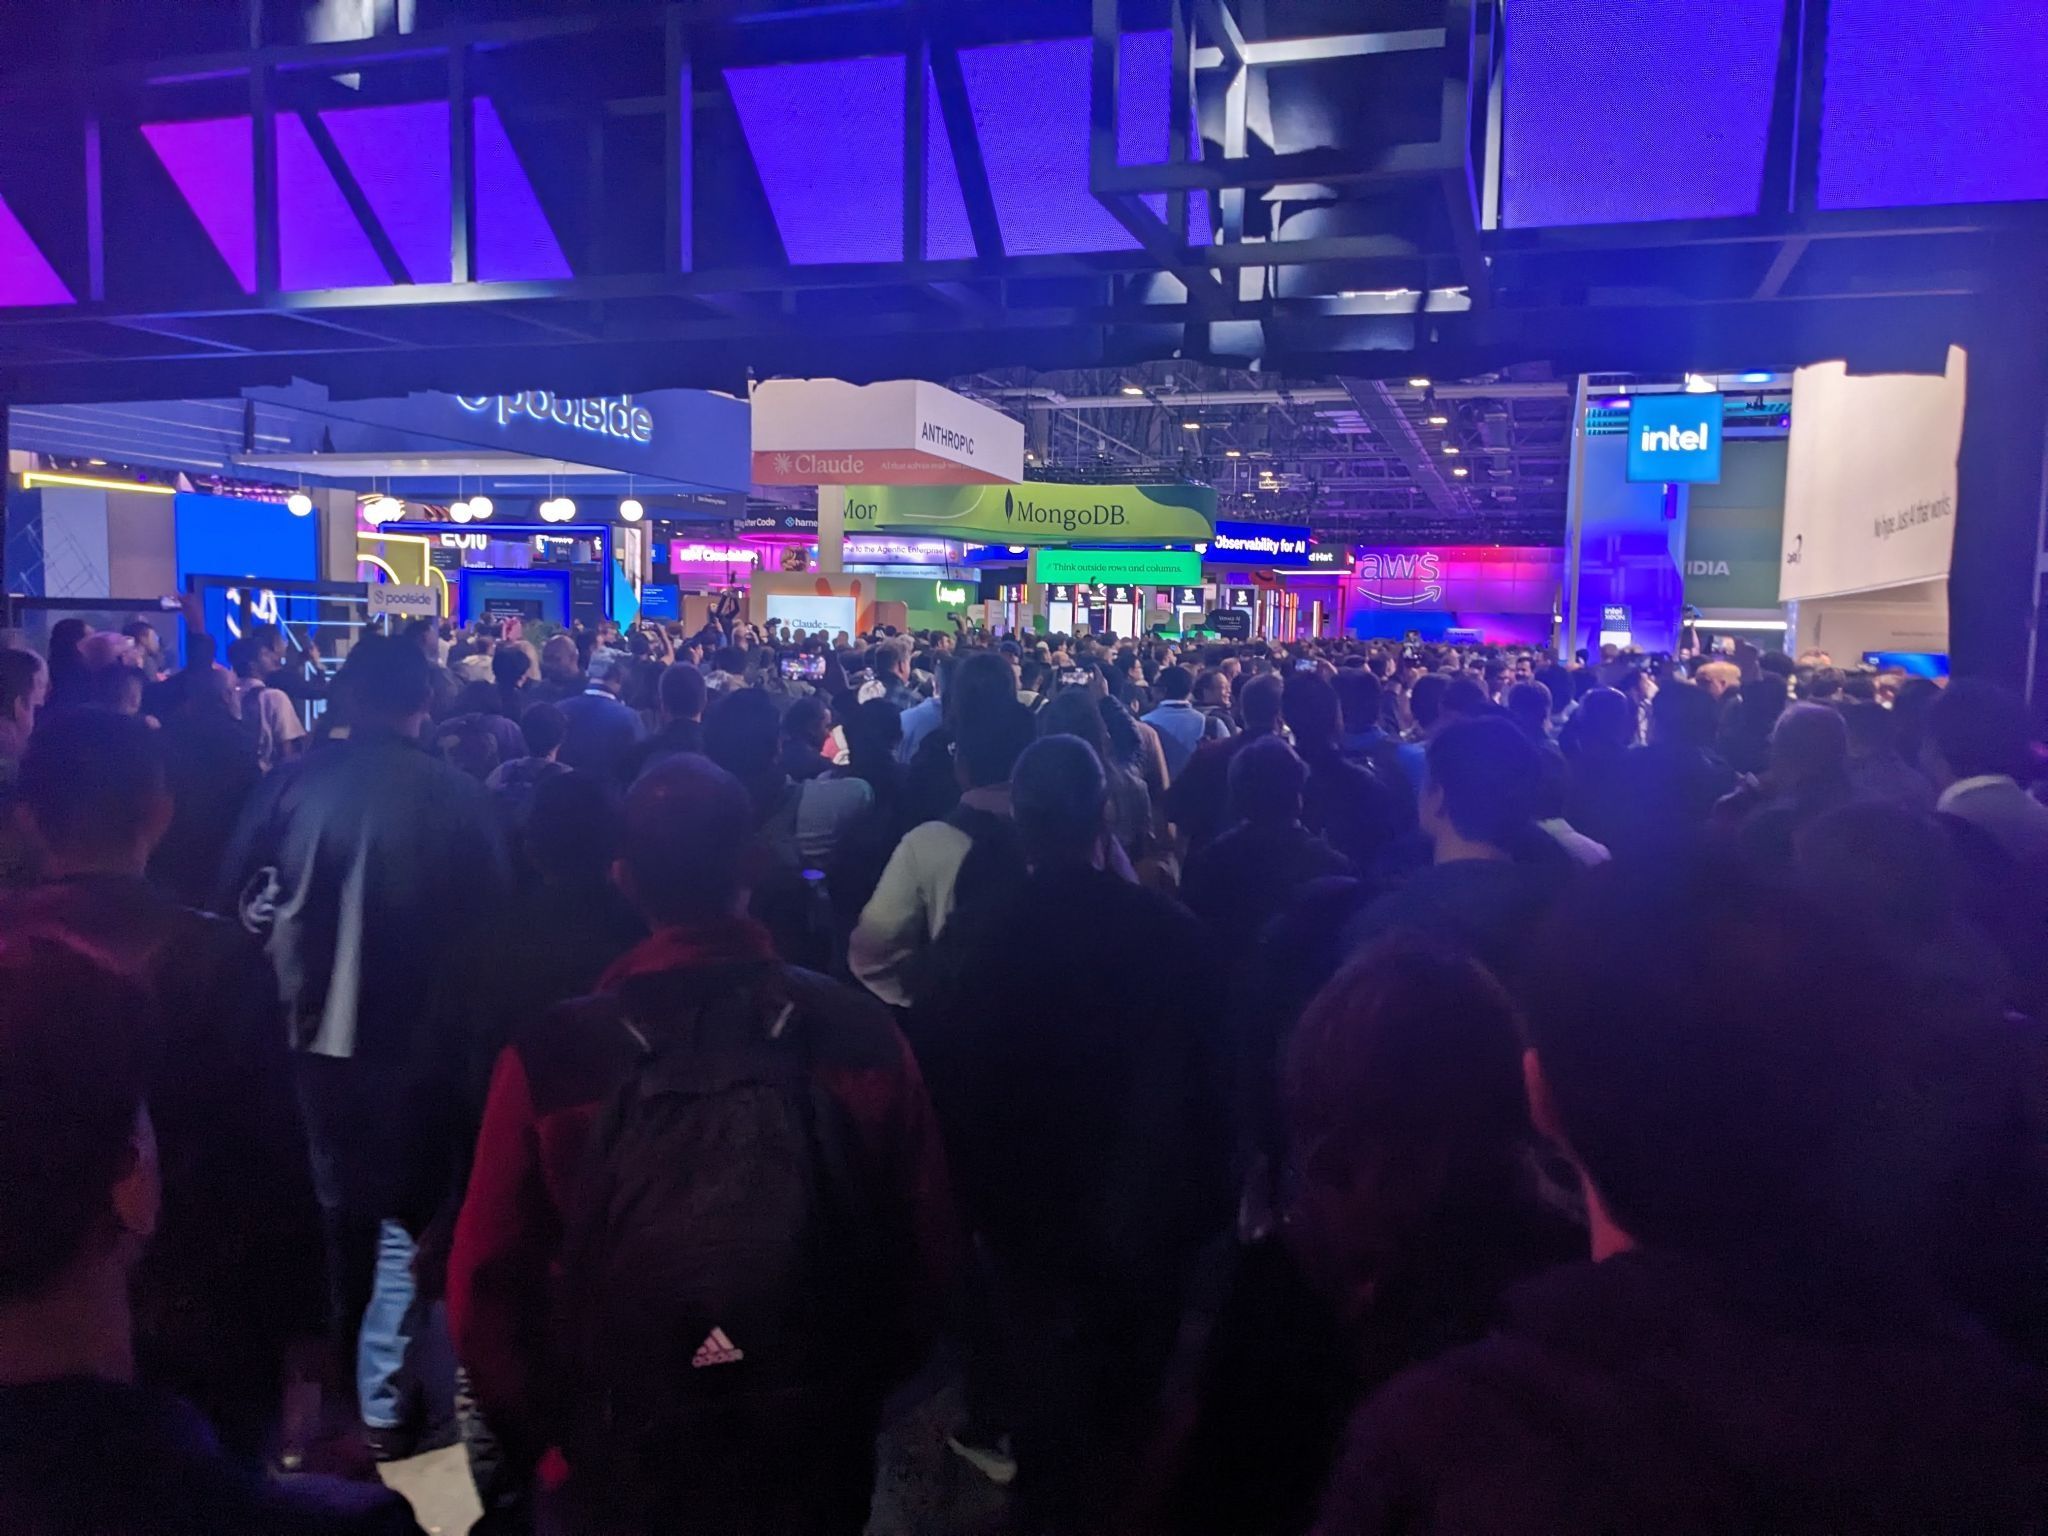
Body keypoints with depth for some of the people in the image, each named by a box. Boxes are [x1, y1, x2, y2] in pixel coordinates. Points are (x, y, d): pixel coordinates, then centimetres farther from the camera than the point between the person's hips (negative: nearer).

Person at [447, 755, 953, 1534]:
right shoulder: (862, 1034, -16)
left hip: (624, 1466, 0)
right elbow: (923, 1246, -8)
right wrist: (858, 1389, 9)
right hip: (817, 1457, 1)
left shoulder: (549, 1057, -18)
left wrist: (545, 1438, 6)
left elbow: (488, 1283, -10)